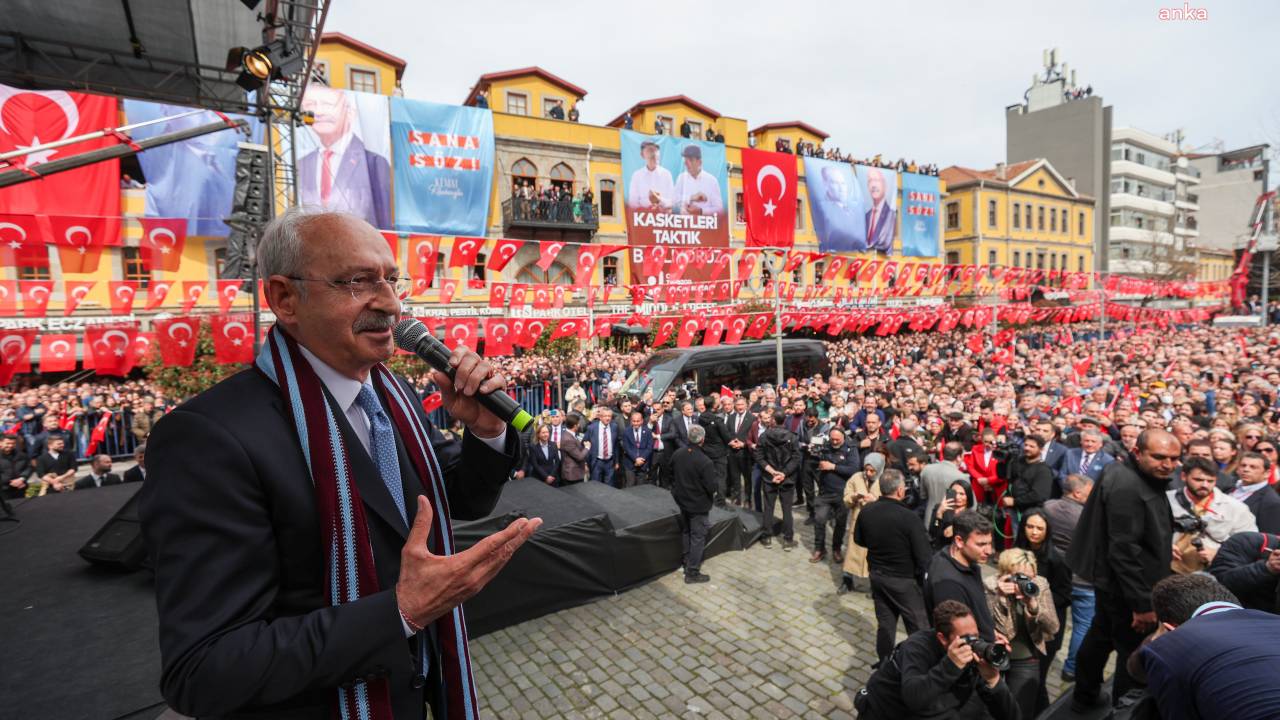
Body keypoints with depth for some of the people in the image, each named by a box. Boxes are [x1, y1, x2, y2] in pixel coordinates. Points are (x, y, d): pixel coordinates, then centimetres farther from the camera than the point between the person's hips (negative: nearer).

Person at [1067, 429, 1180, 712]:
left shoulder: (1141, 477, 6)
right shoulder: (1127, 487, -26)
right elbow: (1124, 551, -27)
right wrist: (1142, 603, -24)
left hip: (1111, 581, 11)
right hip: (1125, 586, -11)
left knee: (1101, 637, 22)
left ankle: (1085, 696, 38)